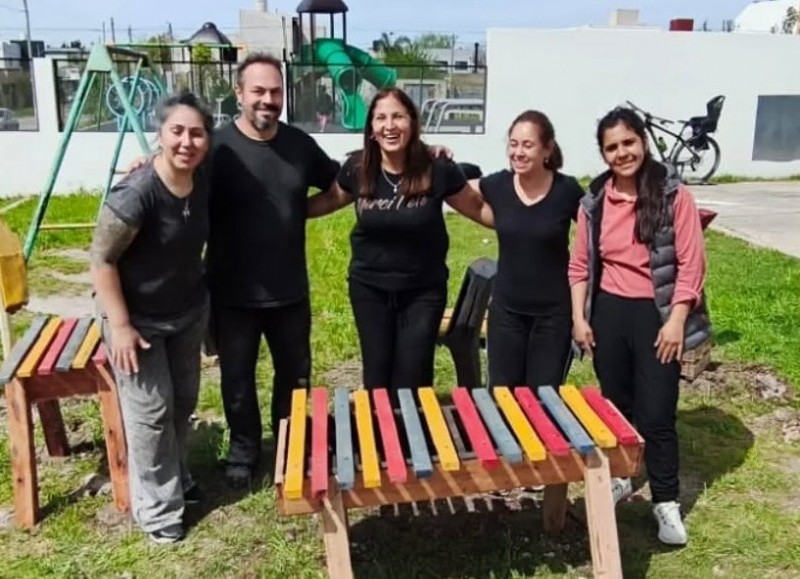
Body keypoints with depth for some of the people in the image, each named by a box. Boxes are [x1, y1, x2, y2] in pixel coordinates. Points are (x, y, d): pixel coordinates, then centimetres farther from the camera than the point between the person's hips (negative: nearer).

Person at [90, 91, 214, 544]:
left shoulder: (203, 181, -8)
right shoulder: (136, 193, -28)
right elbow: (102, 259, -22)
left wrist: (200, 289, 11)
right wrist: (120, 326, -22)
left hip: (190, 311, 7)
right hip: (140, 319, -6)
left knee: (184, 401, 19)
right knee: (152, 412, 3)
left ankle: (178, 478, 41)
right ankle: (157, 507, 22)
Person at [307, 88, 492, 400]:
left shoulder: (438, 170, -15)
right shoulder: (357, 168, -9)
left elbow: (478, 208, -1)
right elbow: (329, 201, 11)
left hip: (423, 290, -1)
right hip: (369, 288, 2)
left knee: (412, 377, 4)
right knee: (377, 373, 12)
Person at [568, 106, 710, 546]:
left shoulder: (673, 195, -9)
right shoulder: (594, 201, 2)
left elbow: (691, 263, -9)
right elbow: (580, 264, 7)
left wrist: (676, 321, -14)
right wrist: (579, 317, 0)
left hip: (655, 314, -3)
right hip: (608, 312, 4)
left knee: (656, 416, 0)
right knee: (616, 405, 16)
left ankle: (666, 503, 17)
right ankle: (617, 478, 35)